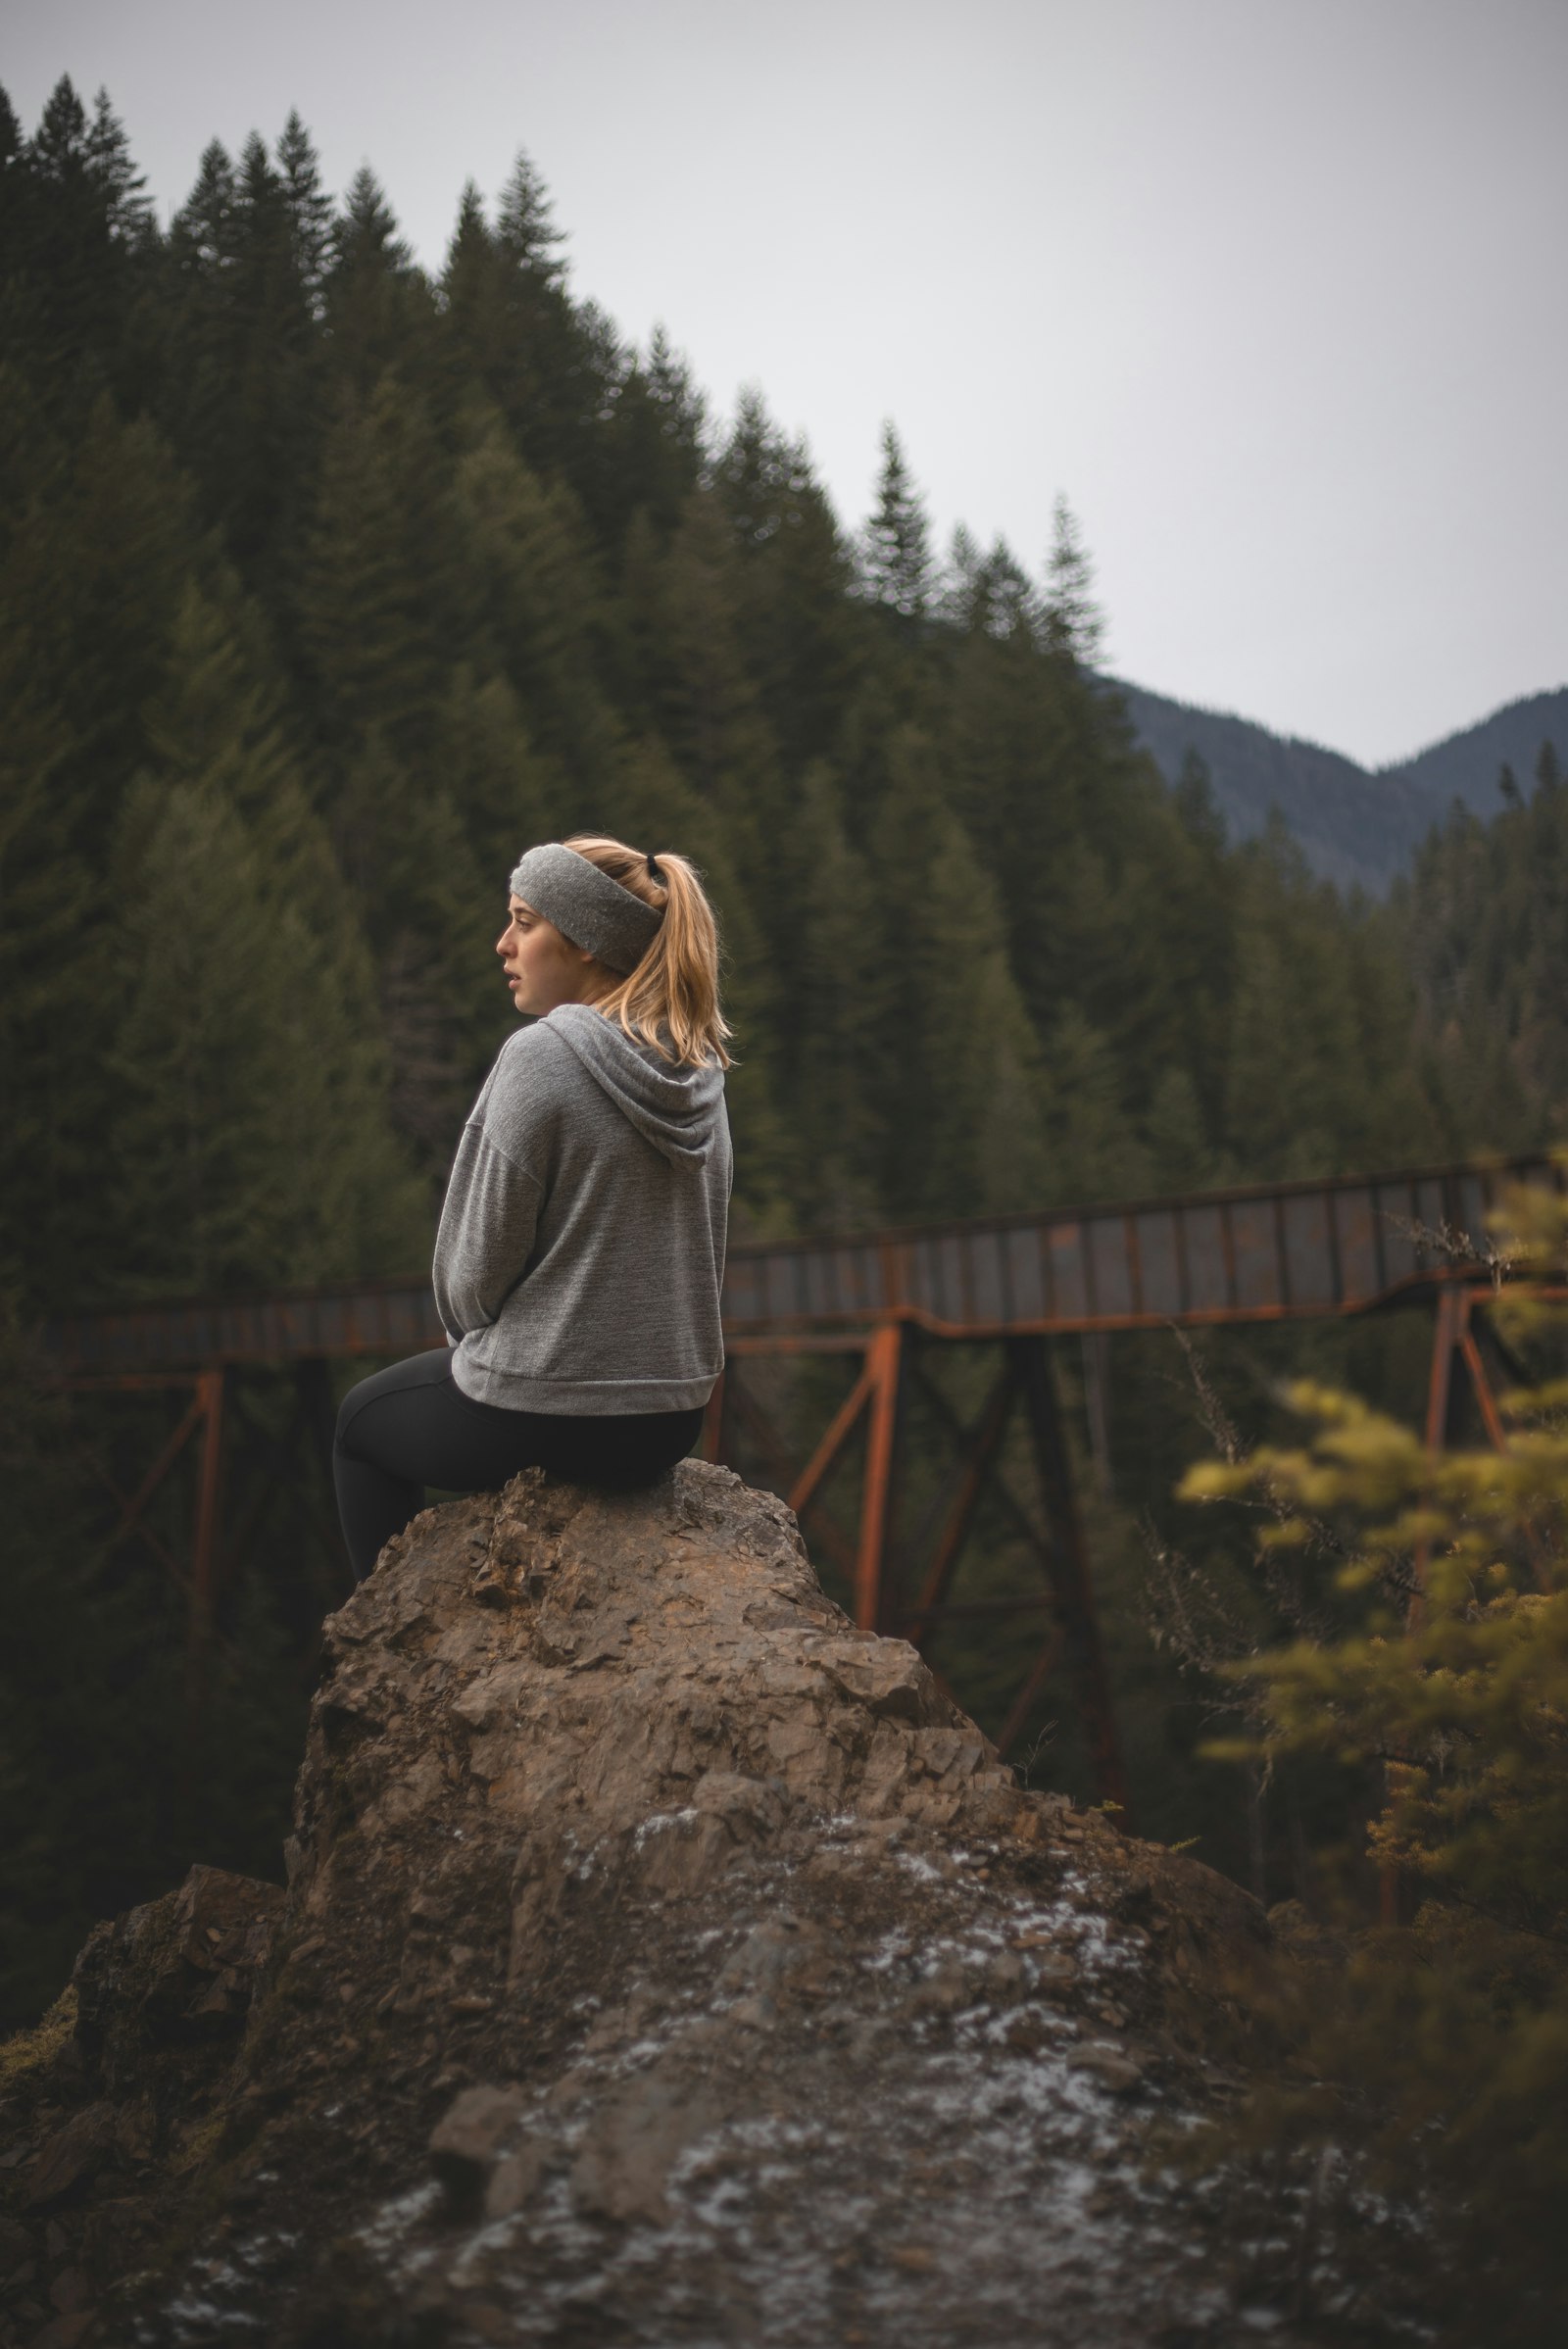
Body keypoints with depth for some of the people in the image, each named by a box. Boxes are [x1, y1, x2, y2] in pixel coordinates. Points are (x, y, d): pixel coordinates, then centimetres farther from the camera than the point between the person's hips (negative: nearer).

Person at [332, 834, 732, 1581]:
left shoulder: (540, 1057, -18)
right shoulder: (696, 1070, 3)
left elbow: (477, 1268, -16)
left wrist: (466, 1333, 7)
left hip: (547, 1417, -7)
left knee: (364, 1417, 23)